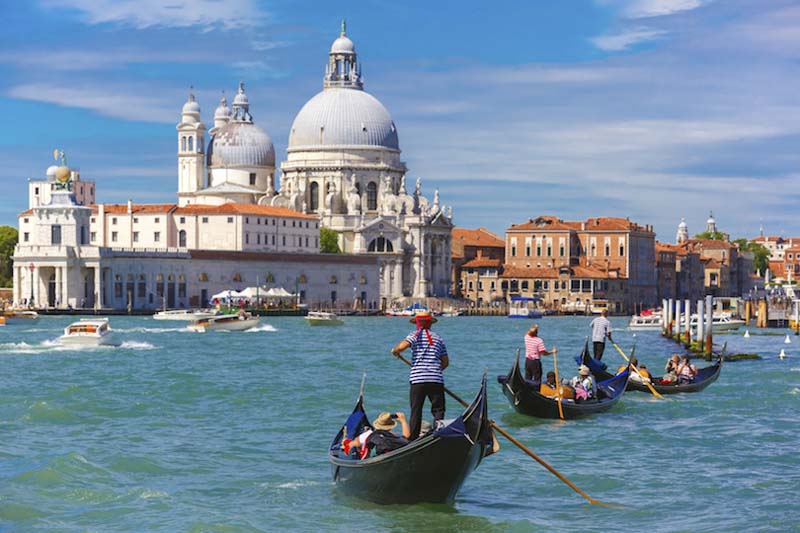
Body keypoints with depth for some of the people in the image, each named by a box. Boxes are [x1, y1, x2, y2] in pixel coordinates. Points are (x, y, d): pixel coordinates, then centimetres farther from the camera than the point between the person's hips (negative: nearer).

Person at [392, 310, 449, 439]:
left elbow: (402, 345, -16)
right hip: (436, 380, 2)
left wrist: (395, 350, 5)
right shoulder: (438, 338, 15)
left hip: (417, 380, -2)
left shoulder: (416, 335, 2)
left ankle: (413, 438, 3)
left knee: (416, 411, 5)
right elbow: (446, 362, 17)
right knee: (438, 409, 4)